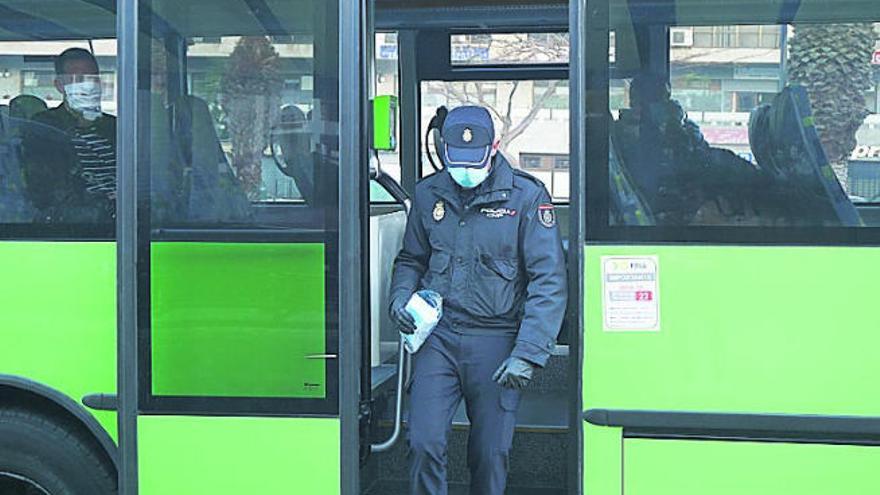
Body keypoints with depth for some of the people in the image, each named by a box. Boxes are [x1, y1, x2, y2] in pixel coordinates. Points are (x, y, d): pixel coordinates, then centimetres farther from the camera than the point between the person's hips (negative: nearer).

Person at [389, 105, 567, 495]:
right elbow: (411, 259, 24)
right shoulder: (429, 194, 8)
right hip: (437, 335, 3)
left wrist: (528, 353, -15)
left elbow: (549, 281, -8)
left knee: (491, 454, 4)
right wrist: (400, 296, 2)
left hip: (495, 341, -2)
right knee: (424, 444, -7)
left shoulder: (526, 196, -5)